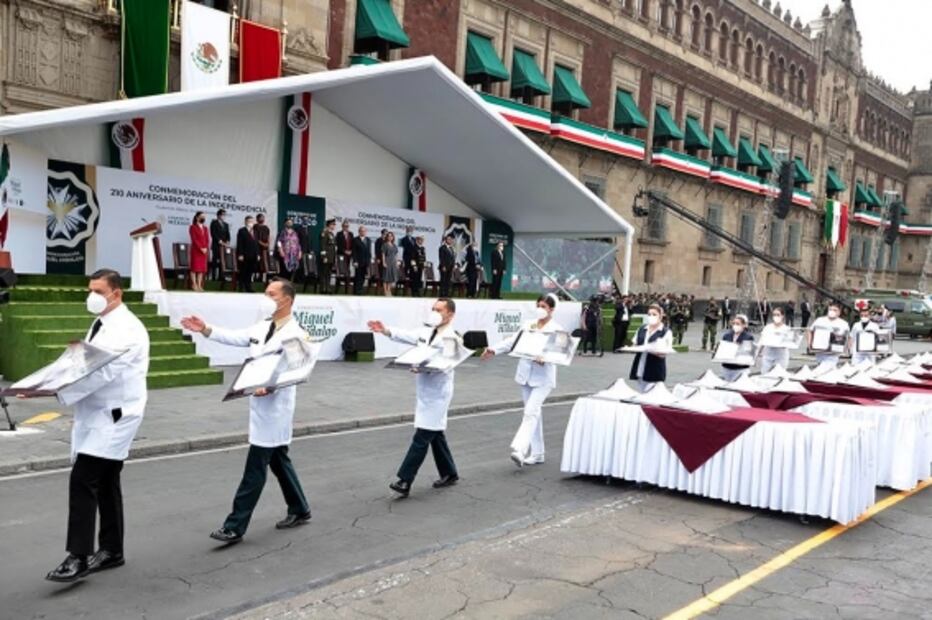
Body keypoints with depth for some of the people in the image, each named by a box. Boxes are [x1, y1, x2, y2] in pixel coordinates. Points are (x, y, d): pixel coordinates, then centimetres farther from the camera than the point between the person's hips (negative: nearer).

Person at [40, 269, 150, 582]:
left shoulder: (126, 328, -16)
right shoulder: (101, 325, 16)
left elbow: (103, 371, -27)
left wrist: (55, 388, -31)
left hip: (113, 416, -9)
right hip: (96, 415, 10)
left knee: (82, 480, -15)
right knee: (105, 483, 13)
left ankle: (79, 557, -9)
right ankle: (111, 551, 22)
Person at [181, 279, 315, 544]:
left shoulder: (295, 334, -16)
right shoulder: (261, 327, 9)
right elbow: (234, 337, 9)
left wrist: (270, 386, -31)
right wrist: (205, 329, -1)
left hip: (275, 406, -8)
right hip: (261, 403, 9)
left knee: (255, 468, -4)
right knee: (278, 461, 18)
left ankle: (235, 527, 3)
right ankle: (299, 510, 32)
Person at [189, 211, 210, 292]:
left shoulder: (205, 228, 18)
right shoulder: (192, 227, 0)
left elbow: (208, 240, 11)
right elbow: (194, 239, -10)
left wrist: (206, 248, -5)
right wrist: (200, 248, -17)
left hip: (204, 251, 6)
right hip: (196, 250, -6)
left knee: (202, 268, 3)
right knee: (195, 267, -6)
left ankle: (199, 285, 5)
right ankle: (194, 285, -4)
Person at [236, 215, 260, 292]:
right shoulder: (242, 231, -1)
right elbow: (240, 244, -8)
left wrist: (257, 254, 10)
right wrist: (240, 255, -14)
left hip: (253, 257, 5)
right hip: (244, 256, -5)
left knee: (250, 273, 4)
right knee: (243, 273, 1)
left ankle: (248, 289, 7)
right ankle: (242, 289, 6)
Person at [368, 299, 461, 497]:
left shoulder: (452, 339, -12)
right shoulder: (427, 332, 11)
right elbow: (407, 335, 0)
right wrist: (386, 330, -15)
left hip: (437, 393, -8)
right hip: (425, 392, 8)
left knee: (421, 437, -9)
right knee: (435, 435, 17)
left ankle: (405, 481, -8)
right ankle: (449, 474, 30)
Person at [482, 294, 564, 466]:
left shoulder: (556, 329, -4)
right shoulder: (528, 325, 10)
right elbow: (513, 340, 4)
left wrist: (545, 358, -35)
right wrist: (494, 350, -10)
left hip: (543, 377, -5)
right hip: (526, 374, 5)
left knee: (531, 412, -17)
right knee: (534, 413, 11)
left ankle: (519, 449, -25)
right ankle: (536, 453, 19)